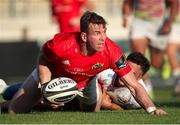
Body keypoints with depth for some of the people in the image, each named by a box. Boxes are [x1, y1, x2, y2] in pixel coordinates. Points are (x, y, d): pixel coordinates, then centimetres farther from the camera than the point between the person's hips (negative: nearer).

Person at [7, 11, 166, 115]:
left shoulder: (111, 51, -37)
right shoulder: (62, 44, -41)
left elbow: (134, 86, -33)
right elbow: (43, 61, -17)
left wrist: (152, 109, -46)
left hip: (85, 81, 2)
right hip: (53, 76, -2)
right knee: (15, 111, 0)